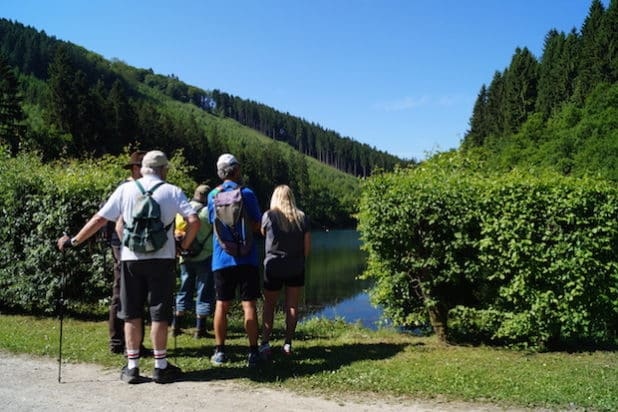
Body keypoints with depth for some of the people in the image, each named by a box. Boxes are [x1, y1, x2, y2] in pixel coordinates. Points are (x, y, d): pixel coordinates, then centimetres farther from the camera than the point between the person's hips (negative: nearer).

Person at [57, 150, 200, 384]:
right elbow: (194, 221, -9)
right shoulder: (172, 191, 2)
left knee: (131, 314, 10)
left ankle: (132, 367, 14)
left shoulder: (126, 190, 4)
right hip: (162, 259, -1)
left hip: (131, 259, 1)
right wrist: (184, 247, 5)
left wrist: (73, 241, 12)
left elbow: (99, 219, 2)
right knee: (159, 314, 6)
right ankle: (161, 367, 11)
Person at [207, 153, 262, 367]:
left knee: (222, 305, 9)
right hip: (246, 257, -2)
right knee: (248, 304, 1)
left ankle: (220, 351, 13)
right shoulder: (246, 193, -4)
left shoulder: (213, 195, 5)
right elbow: (256, 225, -2)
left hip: (221, 259, 3)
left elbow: (213, 222, 14)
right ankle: (253, 352, 2)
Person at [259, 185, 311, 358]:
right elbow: (307, 246, -1)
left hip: (273, 267, -2)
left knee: (269, 304, 10)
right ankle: (288, 344, 10)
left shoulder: (269, 216, -8)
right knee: (292, 305, 10)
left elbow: (263, 233, 11)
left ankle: (265, 342, -1)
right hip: (296, 268, 2)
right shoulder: (302, 217, -2)